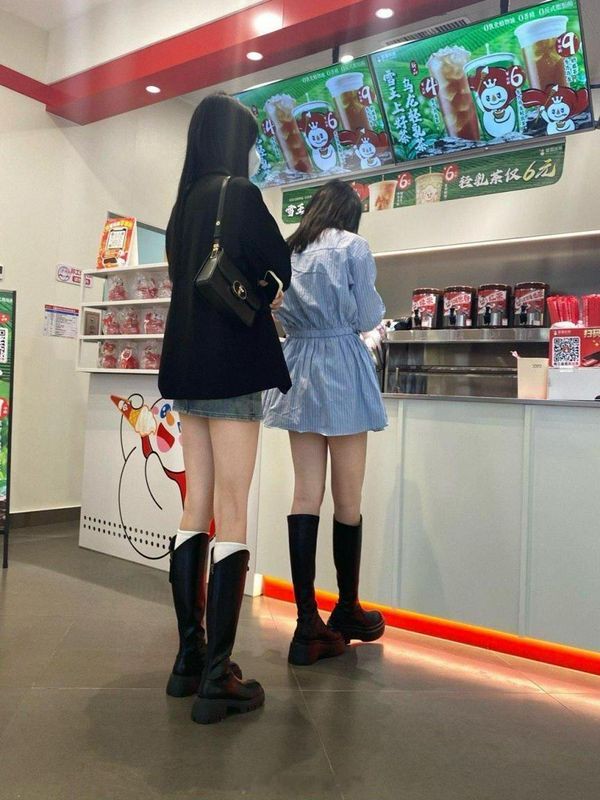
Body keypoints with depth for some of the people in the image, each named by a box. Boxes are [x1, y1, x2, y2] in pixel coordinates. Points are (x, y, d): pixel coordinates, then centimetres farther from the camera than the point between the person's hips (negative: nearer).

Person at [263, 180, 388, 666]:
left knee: (306, 495, 3)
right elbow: (367, 317, -3)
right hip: (342, 366, -5)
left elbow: (285, 315, 15)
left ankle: (308, 625, 3)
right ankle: (348, 613, 19)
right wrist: (376, 308, 18)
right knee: (347, 499, 5)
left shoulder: (288, 251, 14)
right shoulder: (353, 246, -1)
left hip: (299, 366, 5)